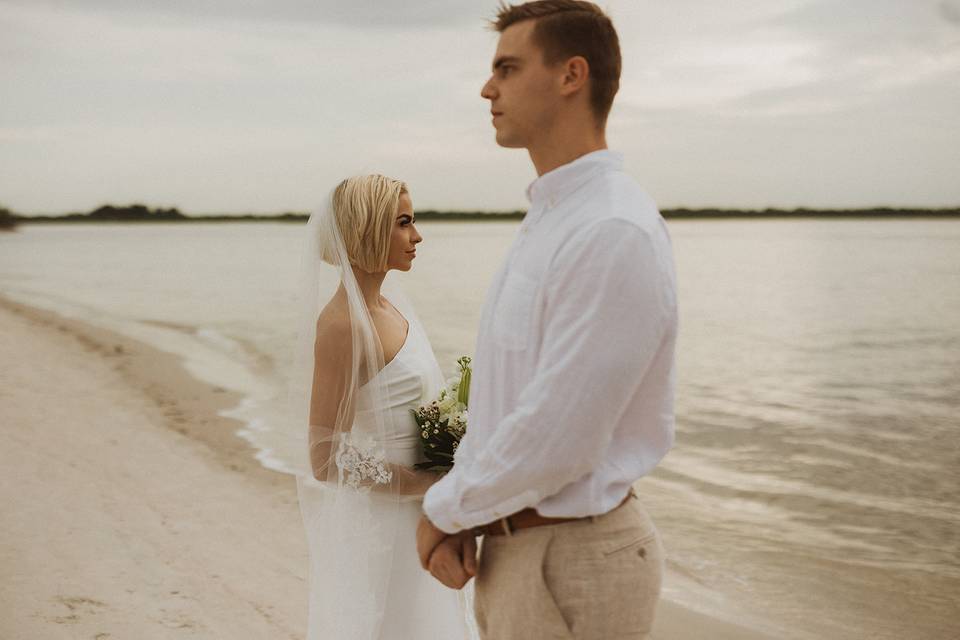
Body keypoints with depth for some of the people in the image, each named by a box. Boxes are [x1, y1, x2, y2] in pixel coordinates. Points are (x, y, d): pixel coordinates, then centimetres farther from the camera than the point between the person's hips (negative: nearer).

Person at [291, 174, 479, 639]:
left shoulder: (387, 304, 6)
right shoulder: (341, 324, -20)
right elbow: (324, 461, -20)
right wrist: (429, 485, -16)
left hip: (414, 515, 8)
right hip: (379, 519, -8)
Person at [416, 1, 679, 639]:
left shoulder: (615, 233, -22)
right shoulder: (549, 221, 11)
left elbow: (555, 440, -25)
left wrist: (444, 509, -9)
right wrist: (456, 511, -2)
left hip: (574, 561, -9)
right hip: (515, 548, 9)